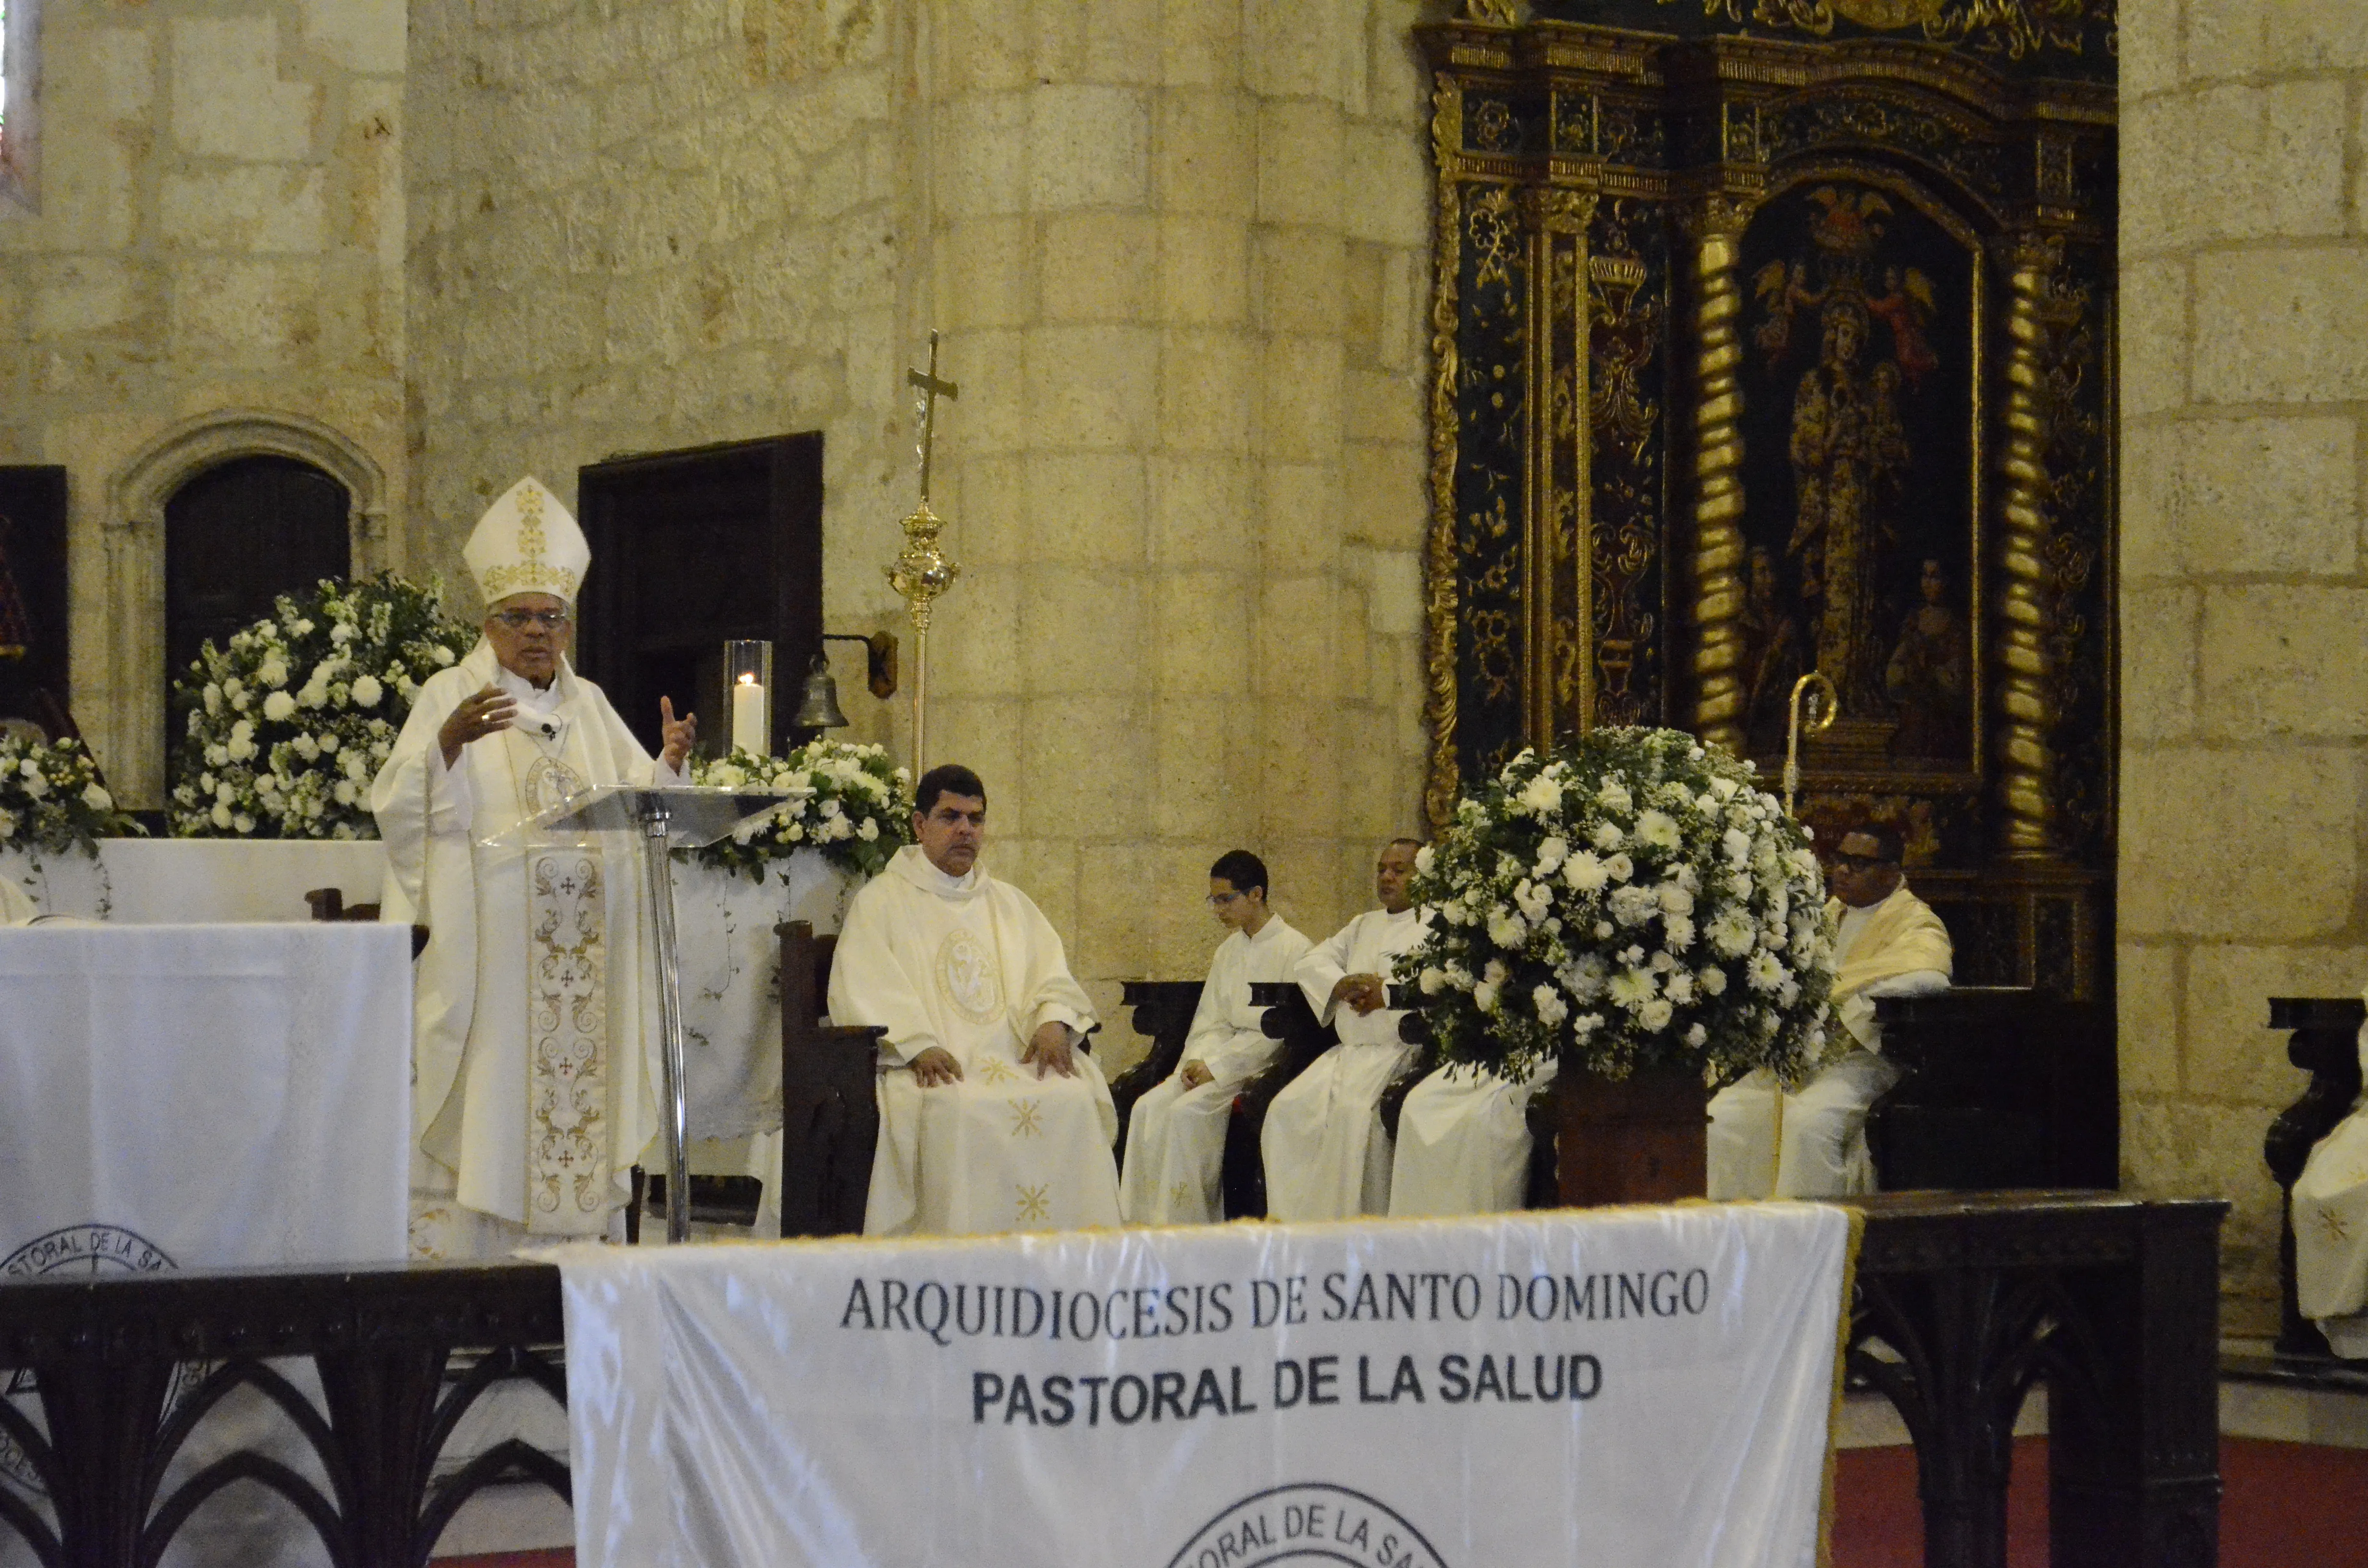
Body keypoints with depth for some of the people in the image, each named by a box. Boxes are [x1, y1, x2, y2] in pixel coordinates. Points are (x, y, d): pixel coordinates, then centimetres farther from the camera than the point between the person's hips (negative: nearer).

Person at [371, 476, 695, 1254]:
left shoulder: (588, 706, 16)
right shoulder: (450, 695, 2)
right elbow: (401, 805, -10)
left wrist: (669, 763, -7)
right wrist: (450, 741, -26)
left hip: (580, 951, 5)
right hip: (483, 948, -5)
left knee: (571, 1087, 1)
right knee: (480, 1109, -8)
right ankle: (455, 1256, -5)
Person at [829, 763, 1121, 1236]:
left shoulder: (1009, 903, 27)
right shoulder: (882, 901, 11)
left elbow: (1051, 973, 15)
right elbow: (866, 991, -2)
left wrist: (1053, 1021, -9)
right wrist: (919, 1046, -20)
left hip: (1013, 1057, 4)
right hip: (935, 1069, -4)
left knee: (1074, 1100, -25)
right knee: (956, 1110, -36)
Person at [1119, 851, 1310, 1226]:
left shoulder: (1294, 949, -6)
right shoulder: (1228, 952, 19)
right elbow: (1210, 1021, 15)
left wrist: (1216, 1067, -16)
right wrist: (1195, 1062, -6)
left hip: (1262, 1064, -7)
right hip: (1217, 1056, 7)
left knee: (1186, 1112, -28)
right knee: (1149, 1108, -16)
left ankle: (1179, 1227, -21)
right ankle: (1142, 1224, -17)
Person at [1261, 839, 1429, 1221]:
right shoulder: (1363, 926, 27)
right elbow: (1309, 964, 17)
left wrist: (1381, 992, -10)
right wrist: (1345, 986, -3)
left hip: (1402, 1052, -7)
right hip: (1348, 1052, 7)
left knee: (1353, 1109, -33)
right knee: (1288, 1108, -16)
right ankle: (1293, 1226, -14)